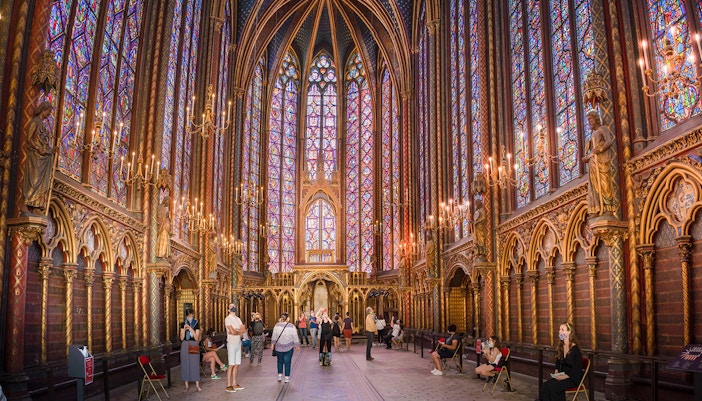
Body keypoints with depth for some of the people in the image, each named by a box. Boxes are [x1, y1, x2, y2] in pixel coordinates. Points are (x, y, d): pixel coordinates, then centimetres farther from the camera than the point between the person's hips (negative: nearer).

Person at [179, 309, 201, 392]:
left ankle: (197, 385, 5)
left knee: (195, 364, -3)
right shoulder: (183, 324, 6)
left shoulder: (196, 324, 0)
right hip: (185, 345, 2)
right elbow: (181, 338, 1)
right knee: (185, 364, 1)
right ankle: (186, 385, 10)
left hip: (194, 345, -2)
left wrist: (191, 329, -17)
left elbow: (197, 338, -7)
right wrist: (184, 329, -15)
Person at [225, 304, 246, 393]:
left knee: (237, 365, 8)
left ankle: (234, 384, 14)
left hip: (238, 344, 7)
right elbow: (232, 331, -18)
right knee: (231, 365, -7)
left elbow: (244, 329, 4)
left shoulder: (238, 319, 15)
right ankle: (228, 386, -4)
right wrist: (240, 331, -1)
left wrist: (236, 331, -13)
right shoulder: (228, 319, -7)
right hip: (231, 344, -7)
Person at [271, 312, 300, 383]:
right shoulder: (291, 327, -10)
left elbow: (274, 336, 3)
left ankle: (280, 376, 14)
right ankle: (287, 378, 7)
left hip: (279, 347, 2)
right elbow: (295, 337, -5)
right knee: (287, 362, 5)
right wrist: (297, 345, 4)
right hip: (289, 348, -2)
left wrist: (272, 343, 14)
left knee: (280, 361, 18)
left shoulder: (277, 326, -4)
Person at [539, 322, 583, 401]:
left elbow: (577, 369, -13)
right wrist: (556, 373, 2)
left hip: (573, 378, -6)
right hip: (561, 376, 6)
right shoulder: (561, 347, 11)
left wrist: (565, 376, -19)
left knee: (553, 387, -31)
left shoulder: (575, 349, -12)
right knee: (544, 387, -22)